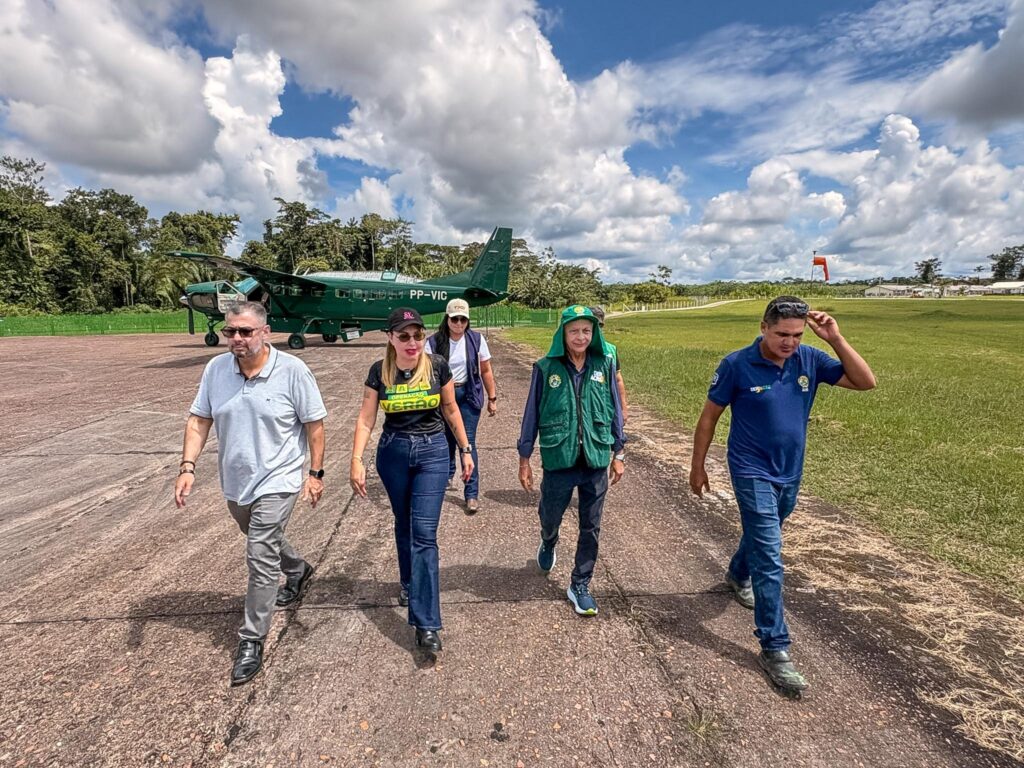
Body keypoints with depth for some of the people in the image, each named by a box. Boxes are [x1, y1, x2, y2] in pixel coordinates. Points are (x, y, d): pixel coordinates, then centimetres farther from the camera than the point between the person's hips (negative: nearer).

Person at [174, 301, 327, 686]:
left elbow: (314, 425, -11)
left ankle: (252, 640, 11)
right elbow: (199, 421, 2)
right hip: (235, 481, 6)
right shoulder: (216, 369, -4)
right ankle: (297, 569, 56)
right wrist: (187, 467, -8)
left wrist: (316, 473, -10)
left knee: (261, 558, -6)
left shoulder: (292, 371, -17)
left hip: (276, 481, -6)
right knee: (263, 541, 26)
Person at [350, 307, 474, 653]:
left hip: (433, 451, -2)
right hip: (393, 453, 2)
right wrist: (356, 460, -16)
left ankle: (426, 623, -2)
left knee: (424, 533, -7)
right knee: (404, 524, 19)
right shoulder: (379, 371, -6)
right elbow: (366, 419, -6)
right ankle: (408, 583, 45)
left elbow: (451, 410, 3)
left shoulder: (437, 366, -8)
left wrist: (465, 449, 7)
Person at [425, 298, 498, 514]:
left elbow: (486, 371, 1)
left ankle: (472, 494, 1)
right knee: (446, 439, 19)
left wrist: (492, 398, 3)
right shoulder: (434, 342, -8)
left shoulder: (476, 340, -6)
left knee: (467, 442, -6)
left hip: (468, 395, -1)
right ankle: (447, 474, 48)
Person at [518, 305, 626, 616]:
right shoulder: (546, 368, -8)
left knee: (591, 528, 10)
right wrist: (524, 458, 0)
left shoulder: (604, 365, -2)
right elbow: (532, 413, -2)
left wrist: (618, 453, 8)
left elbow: (614, 409, 6)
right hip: (558, 461, -1)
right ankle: (548, 545, 54)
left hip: (596, 461, 2)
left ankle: (580, 586, 30)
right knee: (550, 517, 18)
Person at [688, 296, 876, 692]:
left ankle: (737, 575, 57)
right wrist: (697, 467, -5)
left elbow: (865, 382, -8)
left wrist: (836, 339, -19)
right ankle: (774, 648, 5)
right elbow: (709, 417, -10)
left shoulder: (809, 359, -6)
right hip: (753, 473, -5)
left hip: (790, 472, 6)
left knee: (762, 533, 28)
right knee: (769, 557, -7)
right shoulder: (737, 365, -18)